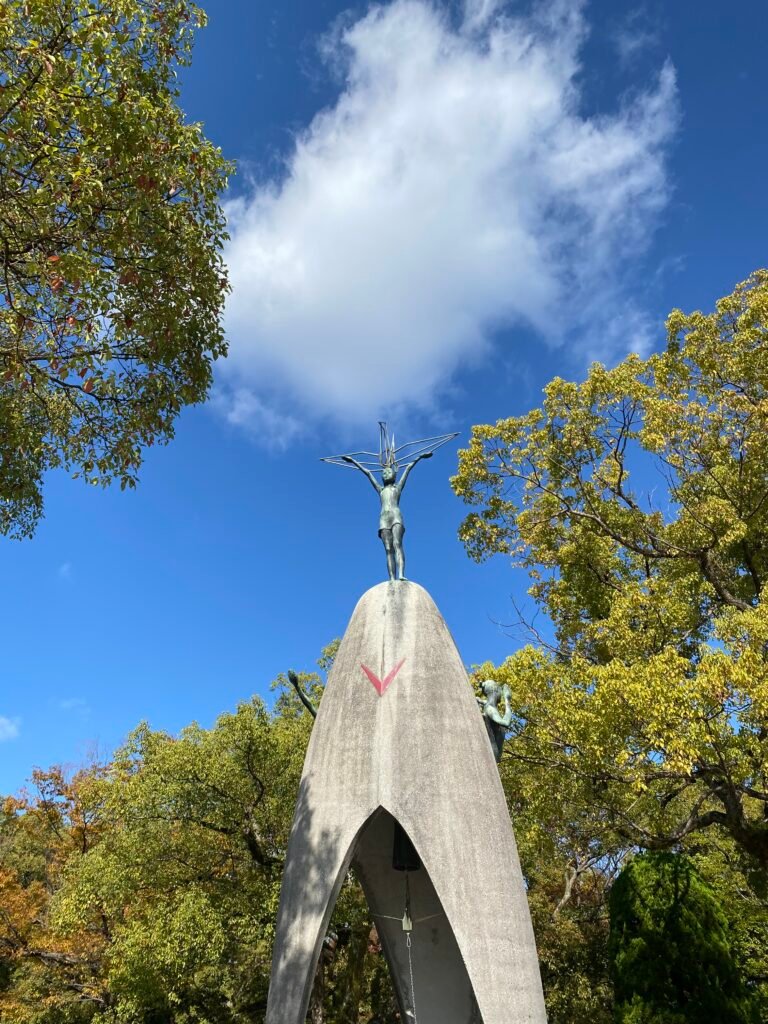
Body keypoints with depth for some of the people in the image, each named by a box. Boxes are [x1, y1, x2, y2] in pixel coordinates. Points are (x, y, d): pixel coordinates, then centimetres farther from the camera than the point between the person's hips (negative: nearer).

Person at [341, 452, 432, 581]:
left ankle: (401, 575, -40)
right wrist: (353, 461, 45)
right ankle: (392, 579, -25)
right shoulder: (380, 489, 31)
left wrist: (419, 457, 36)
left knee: (397, 544, -22)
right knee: (389, 549, -12)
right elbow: (367, 472, 37)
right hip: (384, 518, 2)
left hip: (396, 516, -2)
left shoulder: (398, 487, 25)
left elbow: (408, 468, 30)